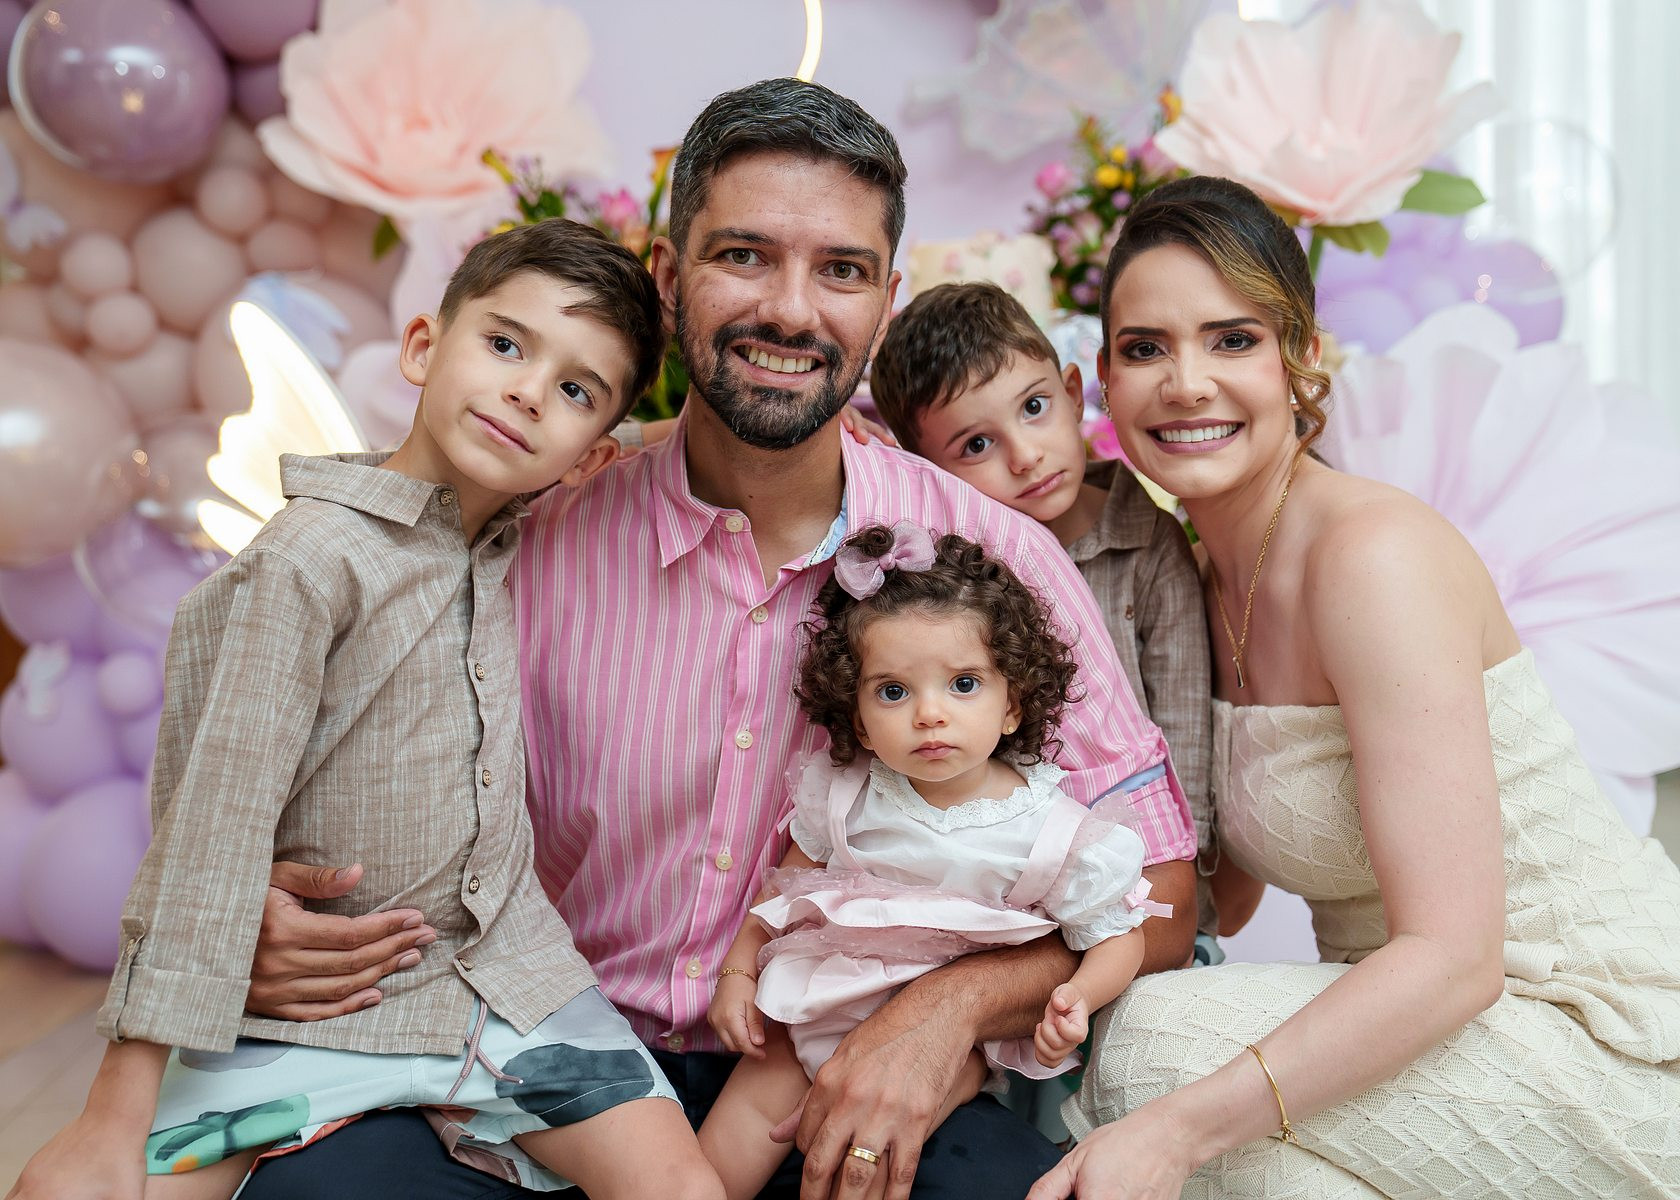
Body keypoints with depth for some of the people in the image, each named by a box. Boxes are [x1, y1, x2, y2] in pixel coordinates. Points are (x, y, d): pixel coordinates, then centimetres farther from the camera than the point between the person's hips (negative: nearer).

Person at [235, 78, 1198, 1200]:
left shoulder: (992, 555, -7)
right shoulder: (539, 547, -4)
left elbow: (1159, 894, -4)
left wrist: (955, 1002, -22)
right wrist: (252, 925, -16)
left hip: (855, 1103, 0)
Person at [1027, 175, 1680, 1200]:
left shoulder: (1376, 551, -21)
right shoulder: (1210, 577, 5)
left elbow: (1453, 955, -25)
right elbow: (1229, 890, 6)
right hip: (1410, 1017, 7)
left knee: (1162, 1038, -23)